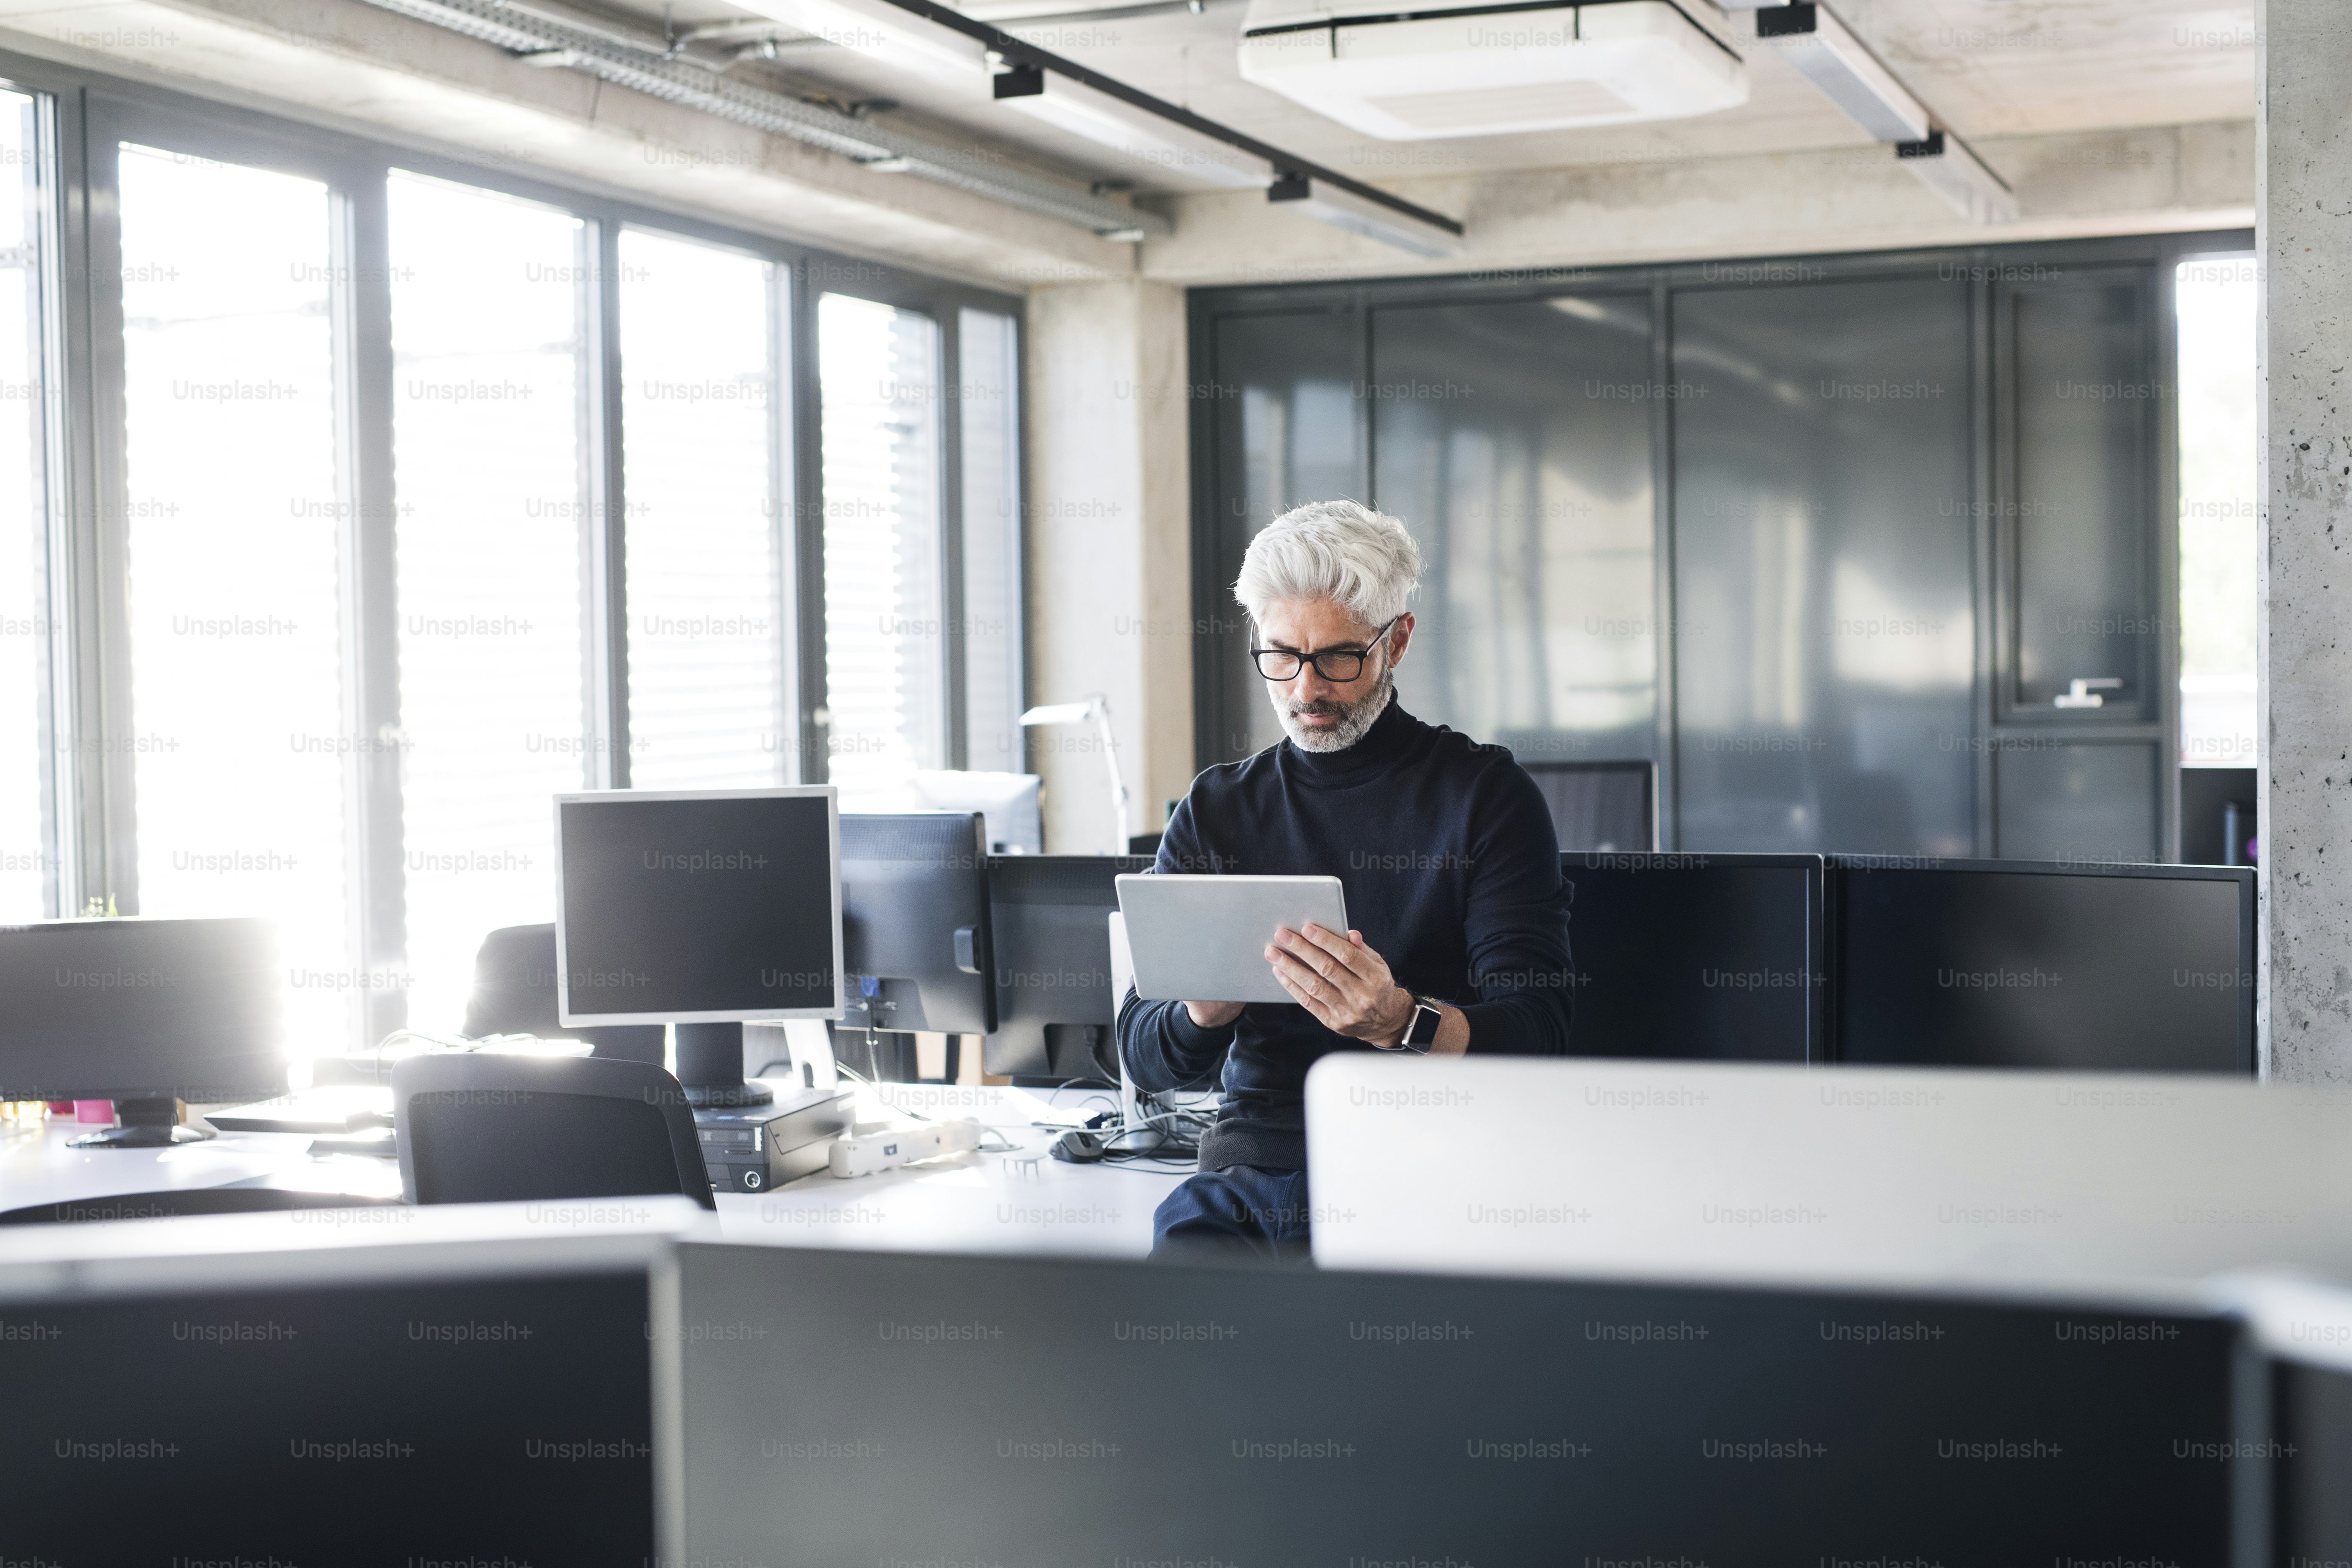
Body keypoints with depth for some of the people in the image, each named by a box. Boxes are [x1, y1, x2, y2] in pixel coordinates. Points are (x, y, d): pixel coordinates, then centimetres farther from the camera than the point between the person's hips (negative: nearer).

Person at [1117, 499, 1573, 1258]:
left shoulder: (1486, 795, 4)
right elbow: (1142, 1055, 13)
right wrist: (1204, 1015, -12)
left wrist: (1400, 1023, -27)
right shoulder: (1214, 811, 15)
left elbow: (1535, 1032, -6)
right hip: (1250, 1170, 3)